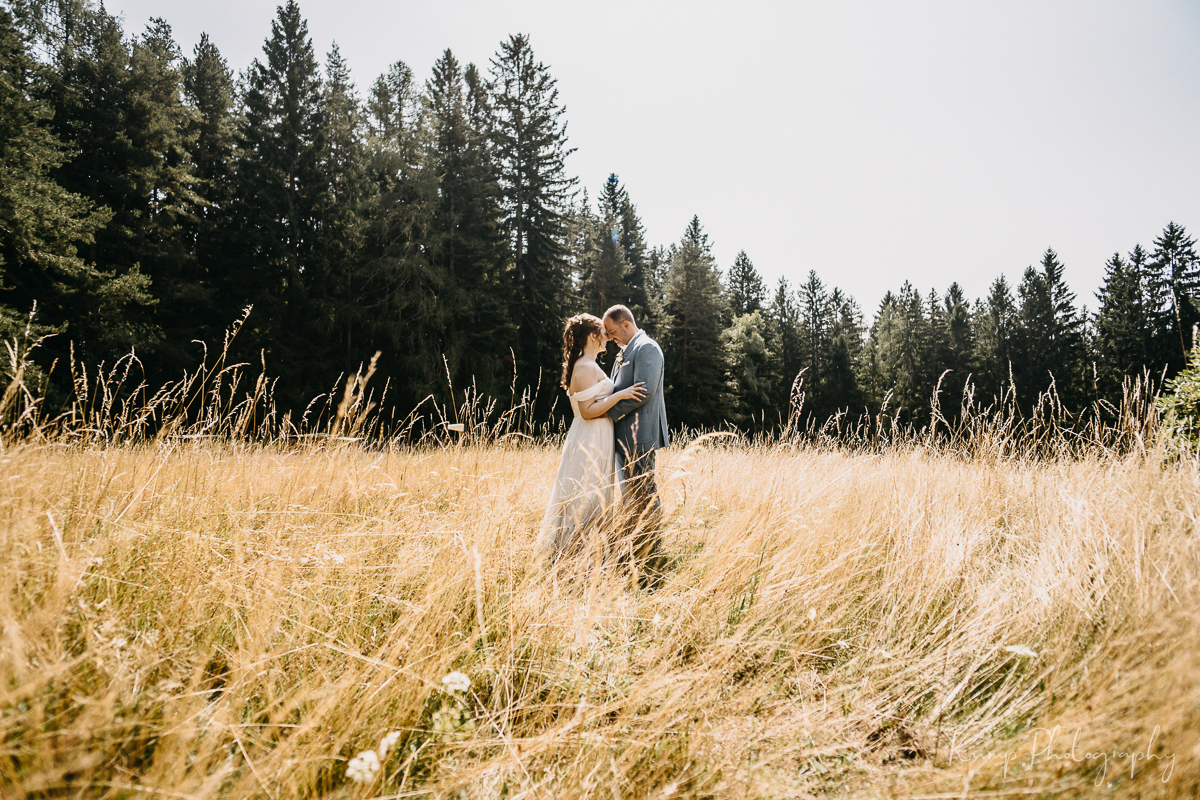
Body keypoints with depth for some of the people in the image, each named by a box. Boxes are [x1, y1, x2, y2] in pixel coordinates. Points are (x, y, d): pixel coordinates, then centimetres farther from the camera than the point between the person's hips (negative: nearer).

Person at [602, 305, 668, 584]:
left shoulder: (647, 348, -10)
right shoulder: (626, 351, 20)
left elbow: (644, 391, -21)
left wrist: (610, 412, -15)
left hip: (639, 435, -10)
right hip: (624, 436, 10)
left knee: (645, 499, -6)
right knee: (631, 499, 15)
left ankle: (651, 568, 0)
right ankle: (629, 559, 24)